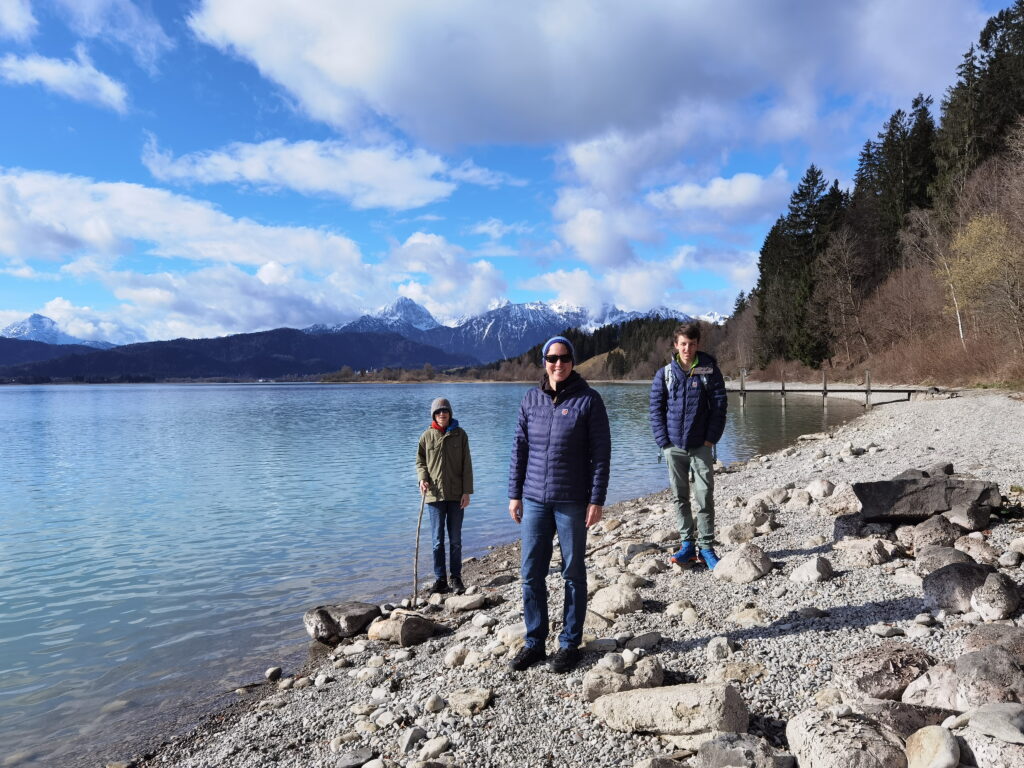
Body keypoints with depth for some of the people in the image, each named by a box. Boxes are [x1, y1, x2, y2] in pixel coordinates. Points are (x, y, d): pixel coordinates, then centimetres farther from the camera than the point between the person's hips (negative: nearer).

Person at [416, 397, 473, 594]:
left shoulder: (460, 434, 0)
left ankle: (456, 577, 20)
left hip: (456, 495, 0)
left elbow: (466, 464, 0)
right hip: (435, 494, 0)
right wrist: (422, 478, -10)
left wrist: (467, 491, -5)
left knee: (455, 539, 9)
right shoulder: (427, 436, 1)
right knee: (438, 540, 4)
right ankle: (440, 579, 13)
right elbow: (420, 461, 10)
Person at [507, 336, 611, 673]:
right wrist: (514, 494, 7)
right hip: (534, 500, 4)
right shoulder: (531, 398, 5)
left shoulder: (588, 400, -5)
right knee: (531, 574, 8)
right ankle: (534, 642, 23)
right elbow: (519, 448, 9)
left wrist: (597, 500, -9)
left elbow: (601, 453, -6)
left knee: (573, 573, 9)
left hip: (572, 502, -3)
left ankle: (570, 644, 23)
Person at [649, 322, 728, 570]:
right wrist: (664, 442, -3)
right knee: (680, 497, 9)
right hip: (673, 447, 2)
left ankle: (706, 547, 10)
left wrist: (710, 439, -6)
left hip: (701, 447, -1)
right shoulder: (664, 374, 3)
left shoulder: (710, 371, 1)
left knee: (705, 497, -1)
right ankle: (687, 544, 19)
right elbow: (656, 410, 5)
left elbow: (719, 406, 1)